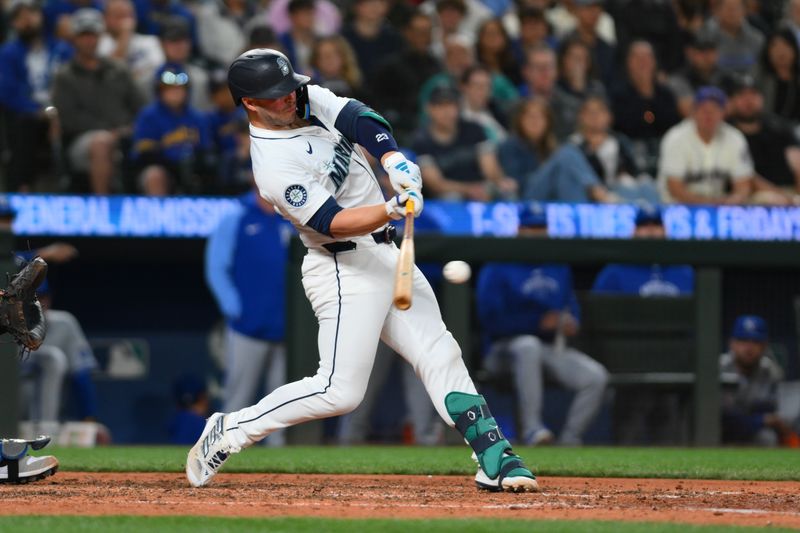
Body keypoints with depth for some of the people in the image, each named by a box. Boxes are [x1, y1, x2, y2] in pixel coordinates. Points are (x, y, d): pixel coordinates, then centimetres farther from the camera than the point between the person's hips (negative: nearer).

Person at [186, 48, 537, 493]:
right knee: (340, 391, -12)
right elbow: (333, 222, -26)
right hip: (345, 269, -9)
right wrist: (390, 211, -41)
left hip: (386, 255, 9)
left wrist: (393, 160, -27)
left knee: (441, 356, 5)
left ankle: (494, 461, 5)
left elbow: (360, 120, -9)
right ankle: (229, 431, -1)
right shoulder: (274, 167, -22)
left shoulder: (309, 101, 3)